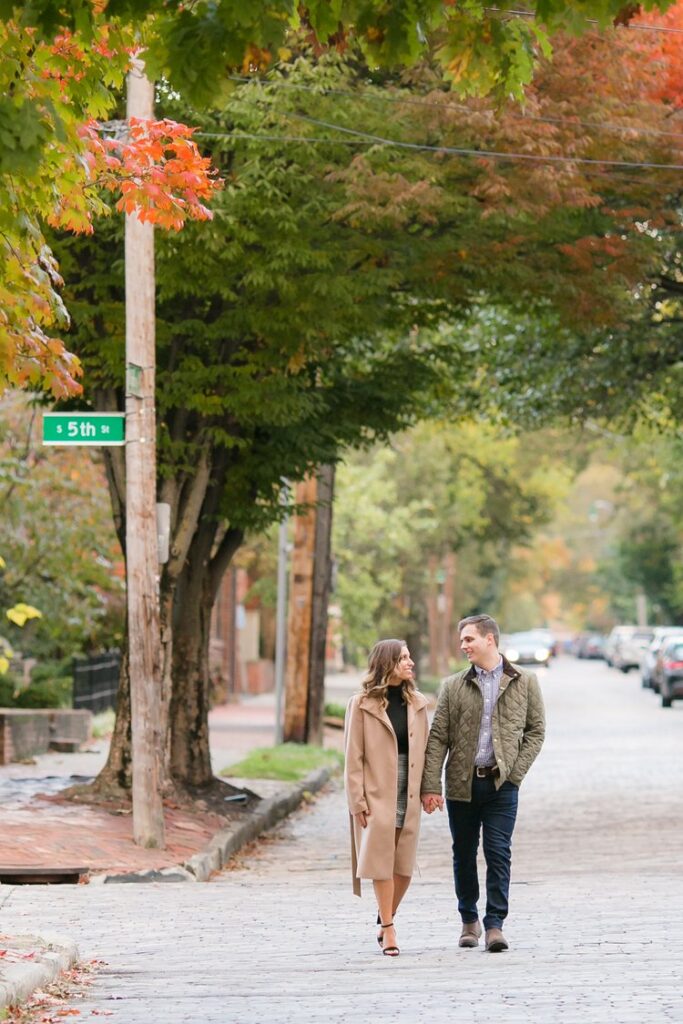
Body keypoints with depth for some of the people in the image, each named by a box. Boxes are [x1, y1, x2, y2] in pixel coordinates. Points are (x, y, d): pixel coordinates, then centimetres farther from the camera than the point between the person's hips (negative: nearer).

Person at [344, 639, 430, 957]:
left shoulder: (417, 703, 9)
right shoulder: (362, 704, -3)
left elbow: (425, 749, 11)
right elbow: (353, 758, -4)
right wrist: (358, 802, -9)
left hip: (408, 796, 4)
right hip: (377, 796, -4)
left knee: (404, 867, 4)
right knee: (382, 864, -3)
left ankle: (385, 921, 22)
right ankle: (388, 930, 4)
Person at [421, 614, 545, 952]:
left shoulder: (524, 682, 4)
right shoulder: (453, 686, 5)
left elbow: (536, 731, 7)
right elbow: (438, 738, 2)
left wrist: (516, 770, -5)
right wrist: (430, 786, -6)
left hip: (501, 784, -2)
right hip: (461, 783, 2)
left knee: (498, 854, -7)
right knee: (463, 855, 9)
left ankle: (494, 924, -3)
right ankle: (469, 921, 22)